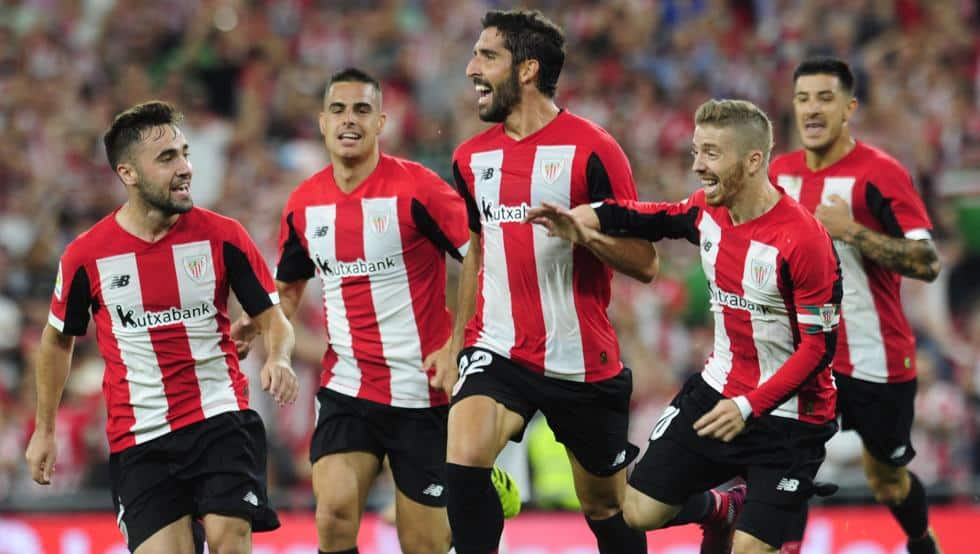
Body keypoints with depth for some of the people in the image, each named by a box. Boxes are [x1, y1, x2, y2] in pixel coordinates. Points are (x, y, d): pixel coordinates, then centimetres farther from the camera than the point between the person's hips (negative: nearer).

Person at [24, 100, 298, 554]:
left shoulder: (222, 236, -3)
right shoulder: (86, 255, -2)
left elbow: (272, 318, 5)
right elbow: (58, 340, 15)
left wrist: (278, 359, -18)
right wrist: (44, 430, 19)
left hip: (222, 418, 0)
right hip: (140, 440, 1)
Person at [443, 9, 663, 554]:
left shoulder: (591, 150, -10)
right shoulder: (472, 157, 8)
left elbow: (644, 263, -10)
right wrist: (455, 349, 22)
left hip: (583, 360, -3)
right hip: (498, 347, 3)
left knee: (606, 507, 10)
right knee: (462, 460, -25)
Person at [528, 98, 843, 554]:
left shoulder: (803, 239, -24)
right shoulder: (708, 211, -3)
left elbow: (820, 345, -21)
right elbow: (662, 220, 20)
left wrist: (749, 407, -26)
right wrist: (584, 219, 3)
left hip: (788, 413, -7)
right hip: (718, 391, 7)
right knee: (640, 511, 7)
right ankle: (723, 509, 35)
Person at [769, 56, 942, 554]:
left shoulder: (880, 172, -15)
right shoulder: (782, 172, 4)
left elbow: (927, 263, -22)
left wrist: (851, 231, -28)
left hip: (875, 359, -4)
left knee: (888, 482, 13)